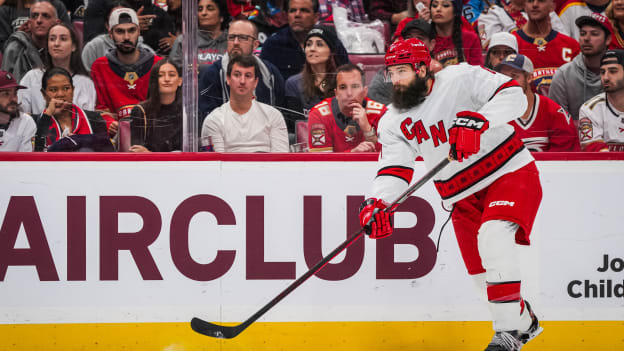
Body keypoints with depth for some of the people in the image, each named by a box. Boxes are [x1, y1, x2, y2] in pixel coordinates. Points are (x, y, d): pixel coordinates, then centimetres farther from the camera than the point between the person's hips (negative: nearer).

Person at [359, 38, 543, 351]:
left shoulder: (461, 79, -15)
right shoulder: (393, 122, 1)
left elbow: (513, 95, -25)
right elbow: (394, 169, -4)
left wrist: (476, 122, -40)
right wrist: (378, 202, -24)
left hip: (510, 173, -6)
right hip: (464, 198, 6)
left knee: (492, 235, -30)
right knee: (480, 269, 5)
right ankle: (525, 323, 33)